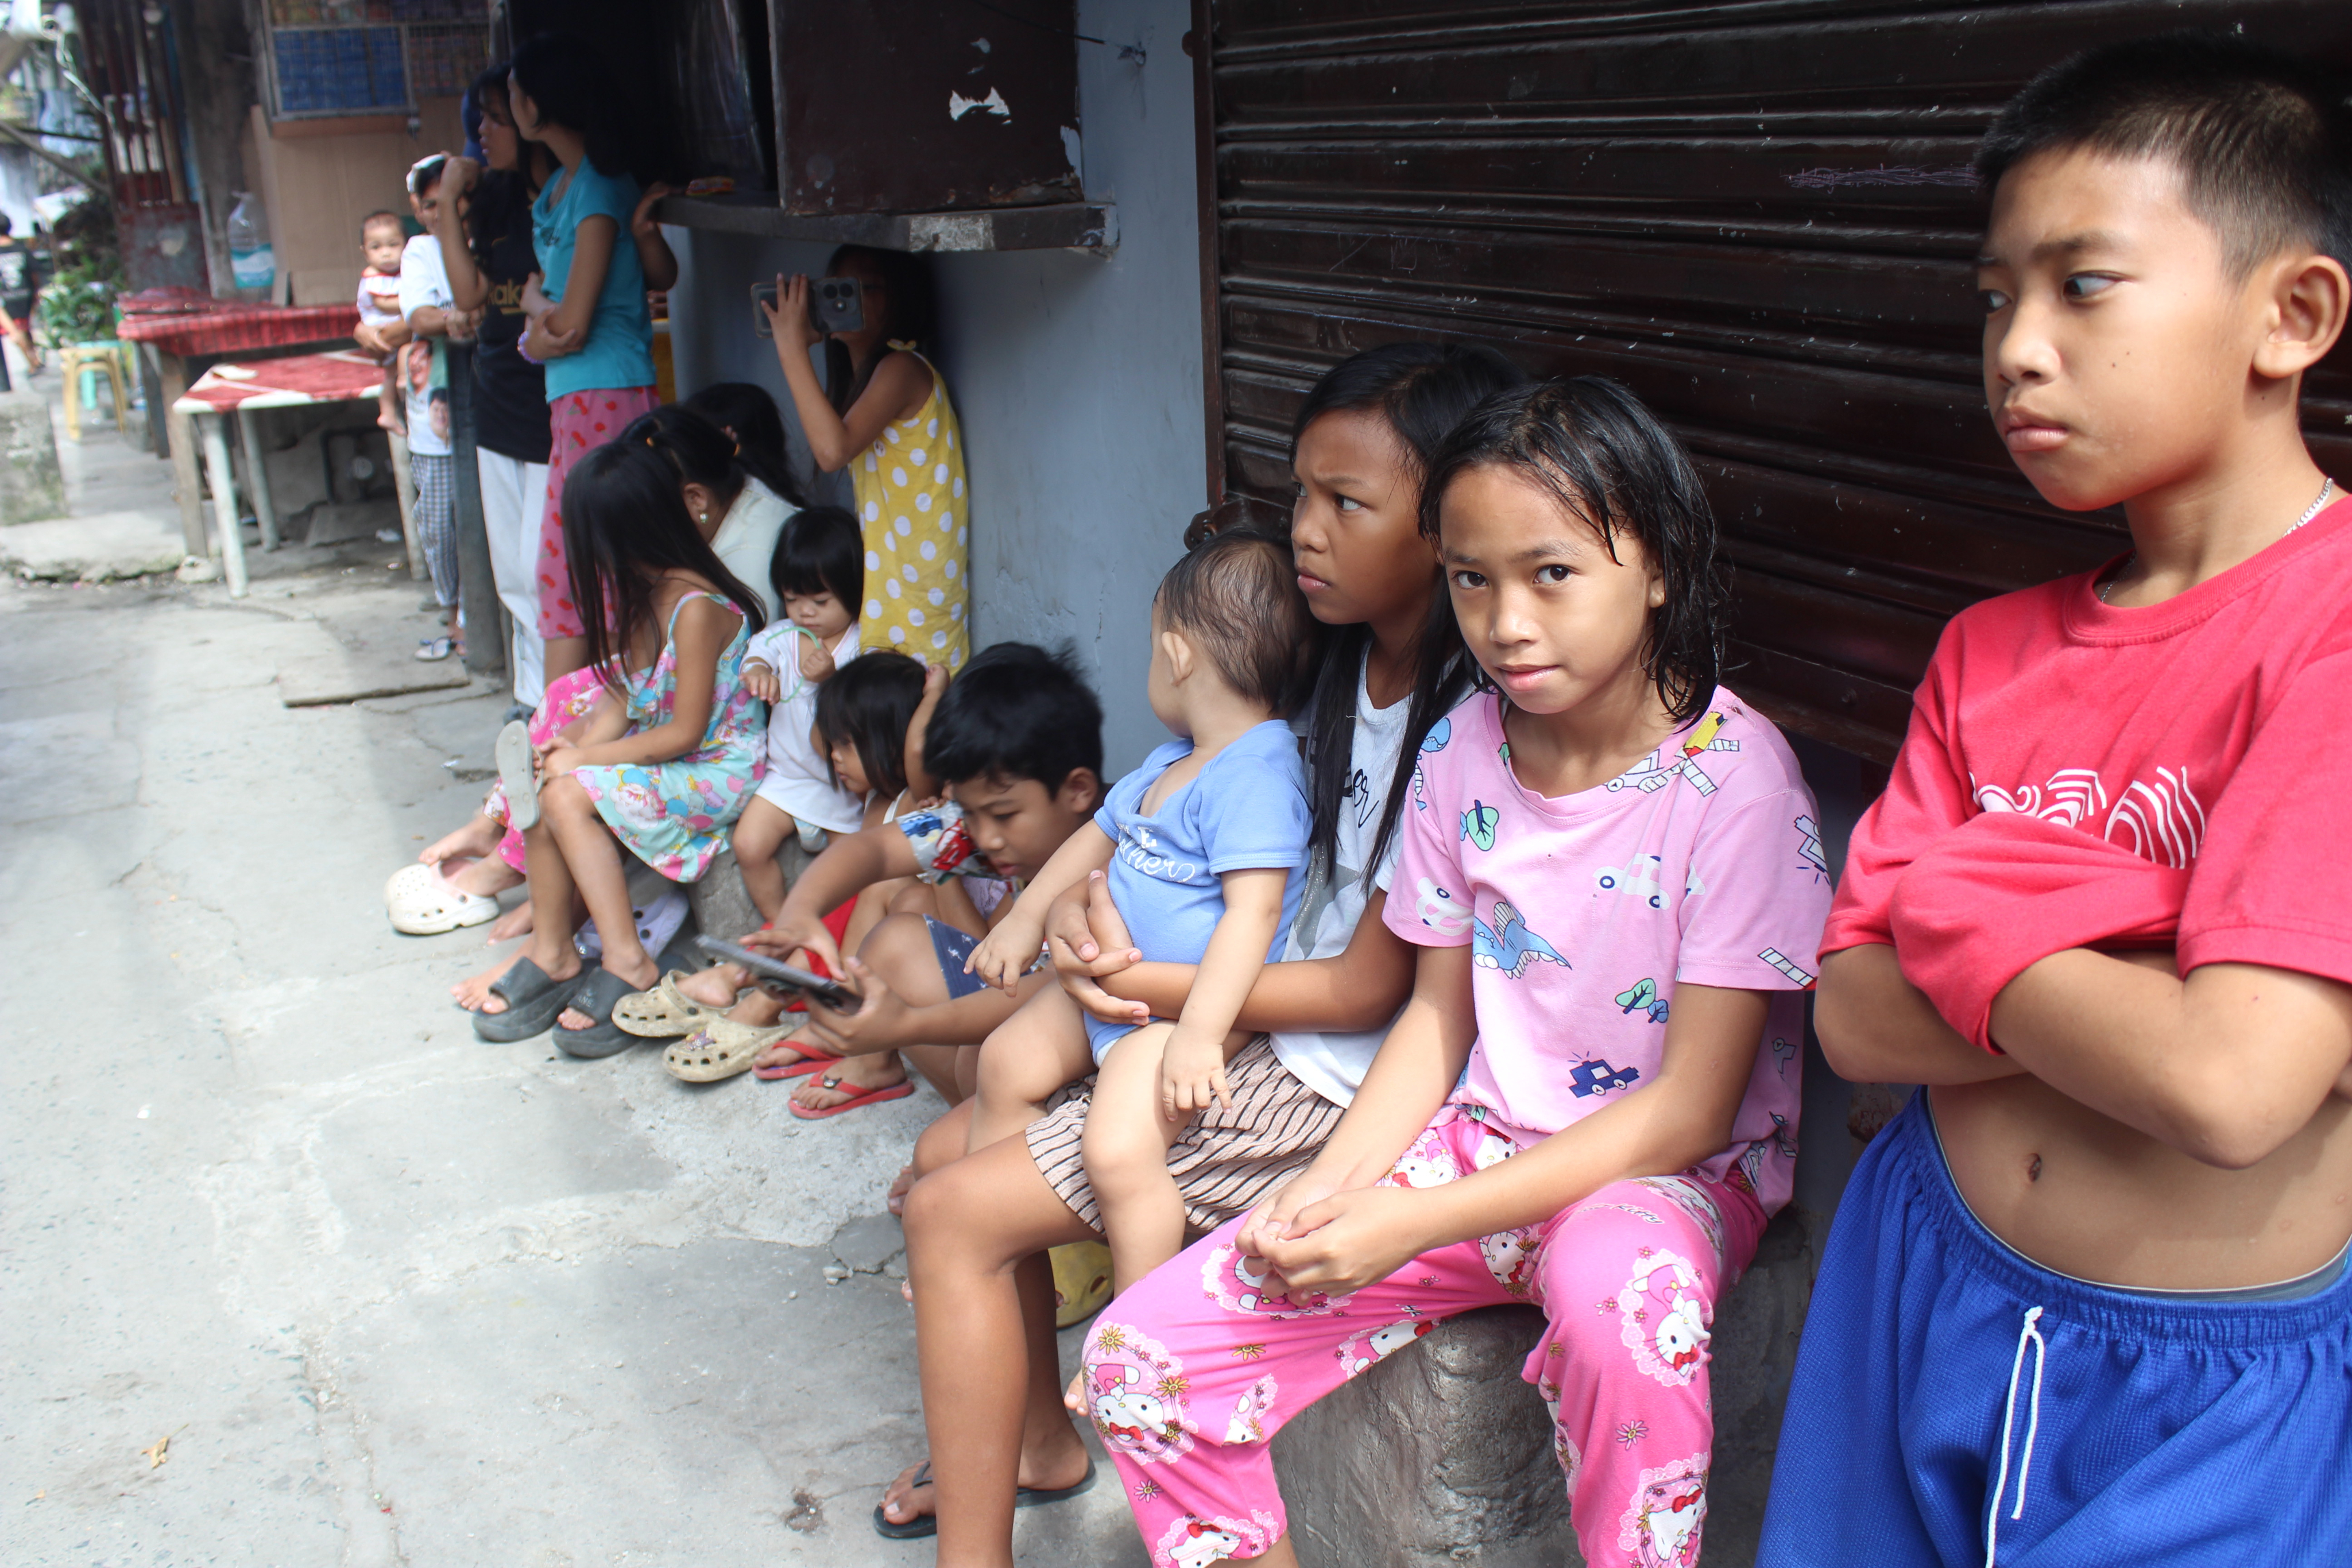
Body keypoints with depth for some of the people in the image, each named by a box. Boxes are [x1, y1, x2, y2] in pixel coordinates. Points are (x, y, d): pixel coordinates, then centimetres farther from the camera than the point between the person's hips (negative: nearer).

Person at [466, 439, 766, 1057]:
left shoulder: (697, 610, -21)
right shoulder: (637, 595, 8)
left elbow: (685, 733, -19)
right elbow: (626, 699, 8)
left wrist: (584, 758, -14)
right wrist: (580, 743, -11)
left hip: (718, 770, -8)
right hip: (660, 757, 9)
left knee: (567, 794, -23)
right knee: (546, 784, -13)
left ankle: (628, 964, -18)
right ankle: (552, 952, -8)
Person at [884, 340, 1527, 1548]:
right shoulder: (1351, 665, 5)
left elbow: (1365, 993, -19)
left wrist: (1142, 985, -12)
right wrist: (1085, 906, -4)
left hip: (1325, 1087, -9)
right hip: (1252, 1035, 9)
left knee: (955, 1215, -9)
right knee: (950, 1151, 13)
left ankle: (972, 1546, 6)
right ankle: (1038, 1441, 30)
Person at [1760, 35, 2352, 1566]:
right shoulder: (1990, 652, 1)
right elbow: (1856, 1017, -7)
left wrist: (1959, 903, -15)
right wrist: (2166, 980, -20)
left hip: (2209, 1394, -5)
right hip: (1924, 1305, 5)